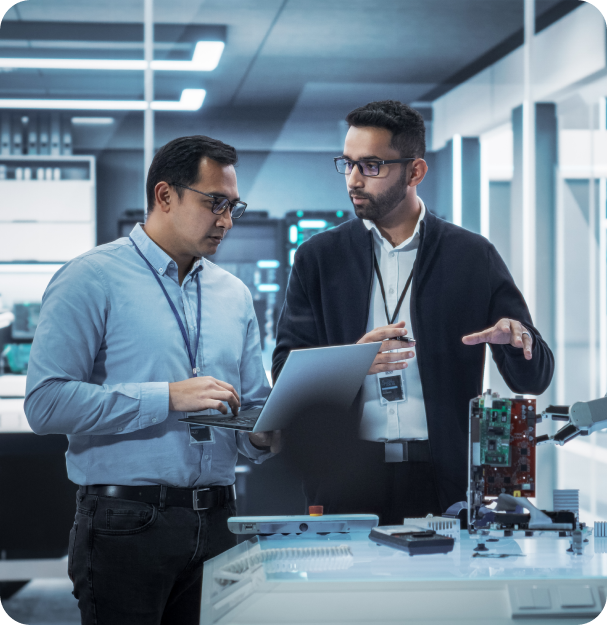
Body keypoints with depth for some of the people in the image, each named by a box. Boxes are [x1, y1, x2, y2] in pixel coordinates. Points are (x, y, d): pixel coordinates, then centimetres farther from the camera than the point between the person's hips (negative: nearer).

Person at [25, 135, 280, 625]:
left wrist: (264, 436, -4)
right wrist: (167, 397, -18)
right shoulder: (92, 280, -4)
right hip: (126, 524, -5)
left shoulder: (235, 295, 16)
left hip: (217, 526, 6)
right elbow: (46, 402, -15)